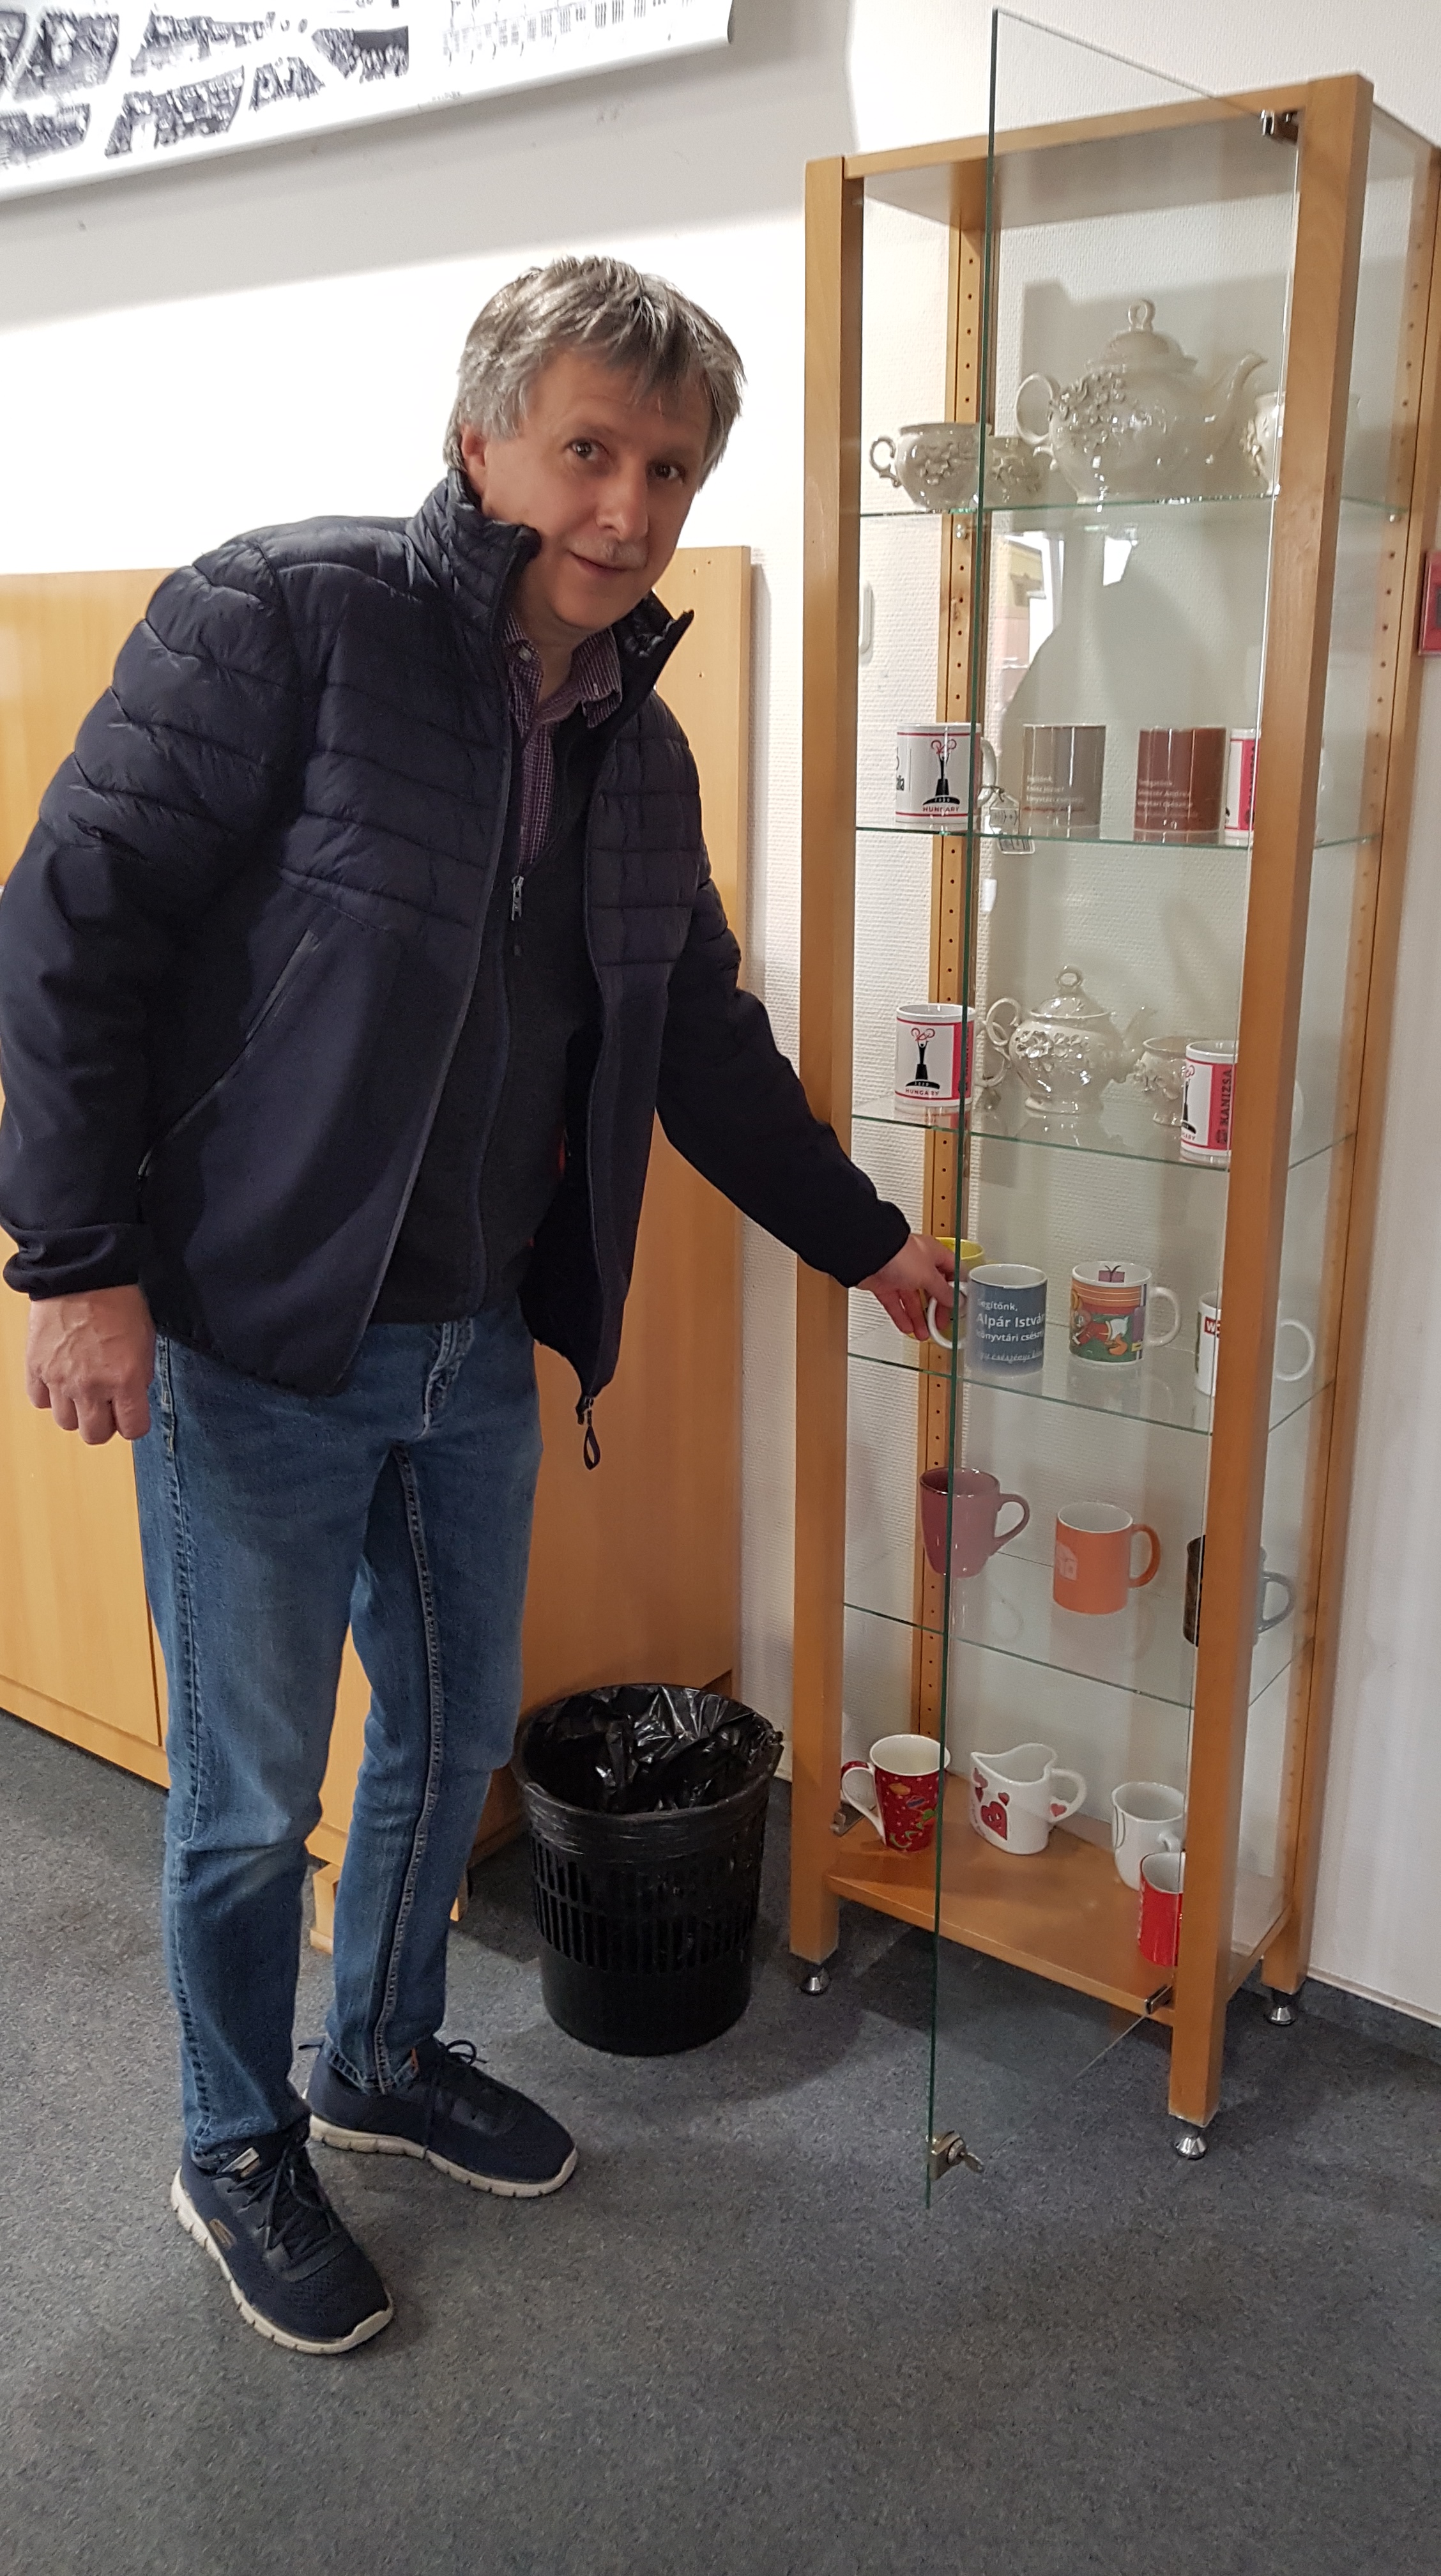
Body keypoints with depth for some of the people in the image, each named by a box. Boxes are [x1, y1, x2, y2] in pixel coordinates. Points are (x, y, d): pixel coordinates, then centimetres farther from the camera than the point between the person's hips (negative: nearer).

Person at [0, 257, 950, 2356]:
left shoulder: (638, 749, 8)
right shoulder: (284, 618, -12)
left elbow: (706, 1045, 18)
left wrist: (865, 1239, 21)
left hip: (478, 1348, 7)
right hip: (255, 1338, -6)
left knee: (457, 1733, 20)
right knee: (252, 1785, 8)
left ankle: (387, 2055, 45)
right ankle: (237, 2156, 33)